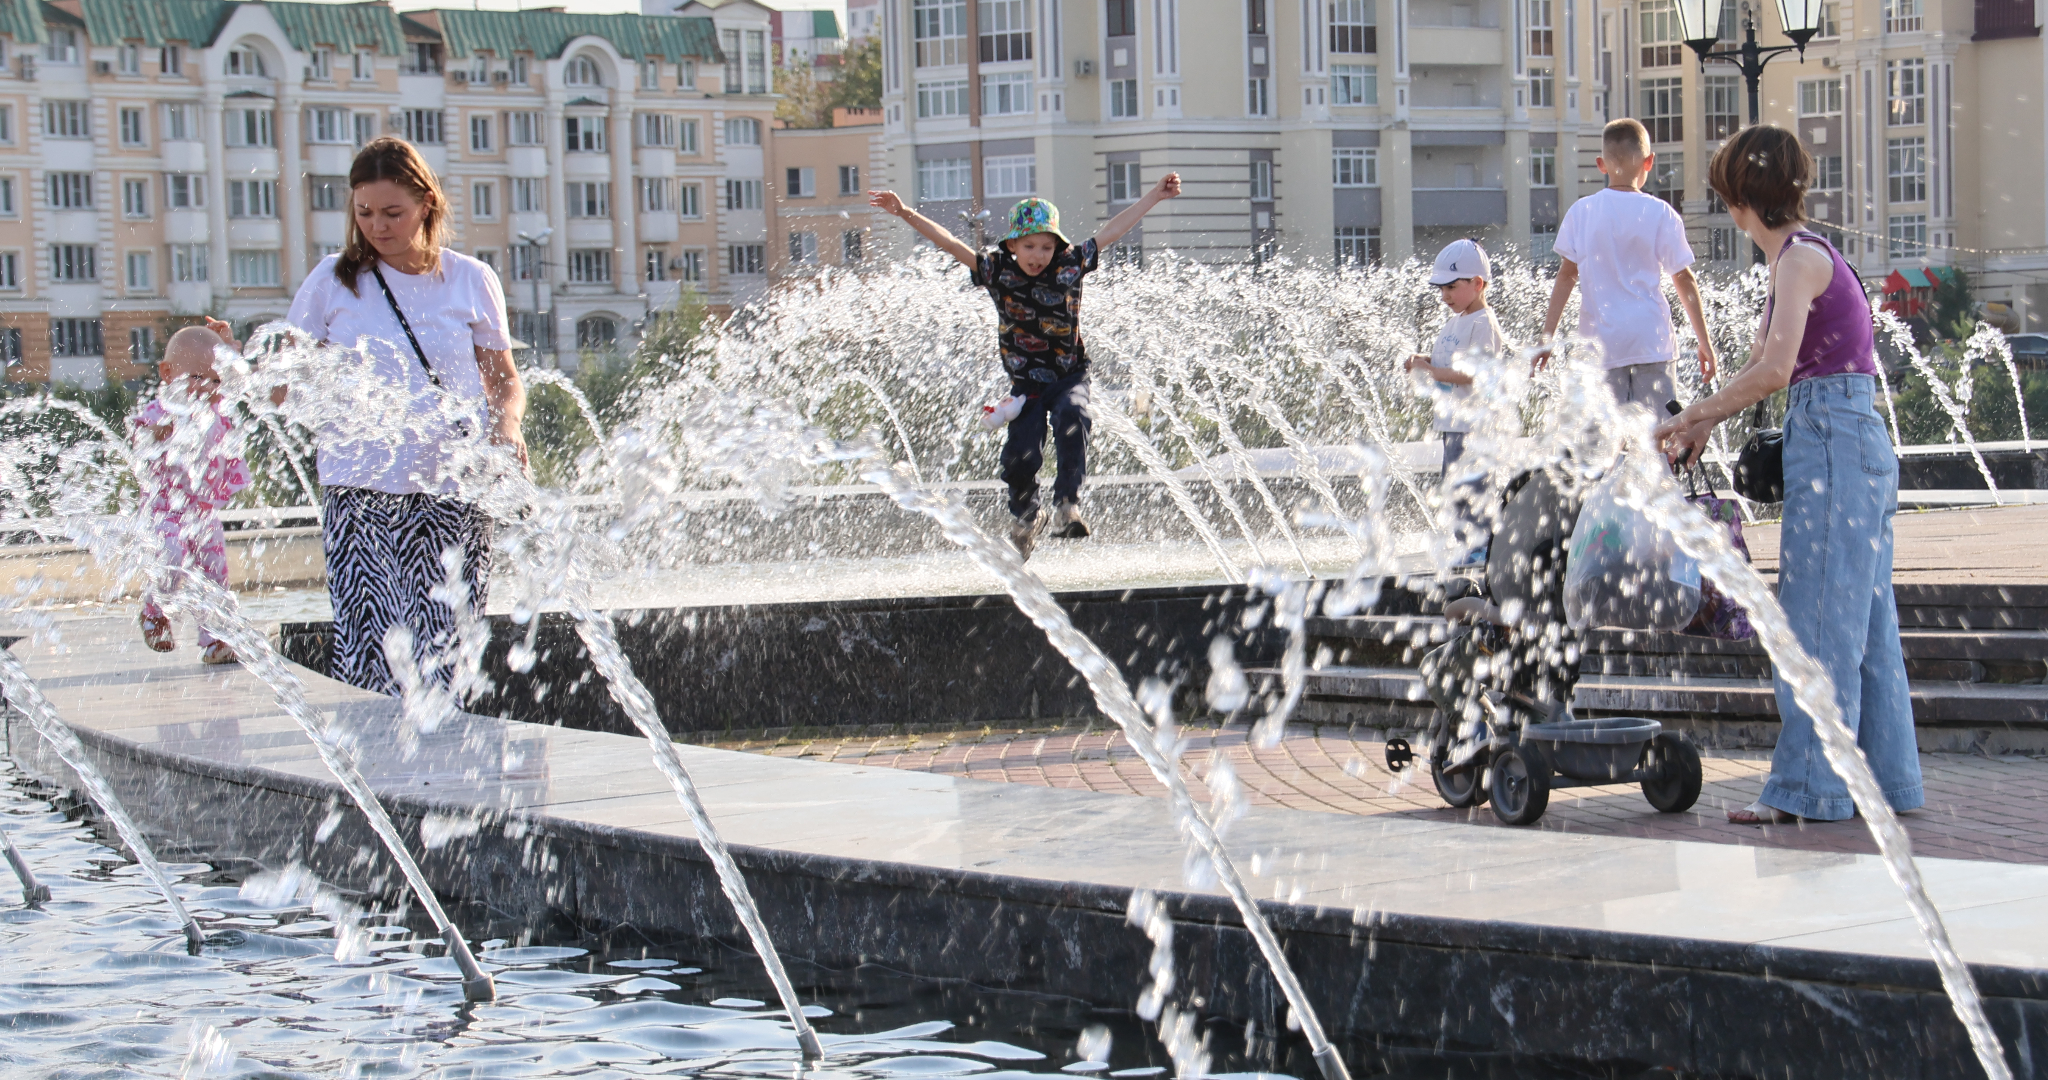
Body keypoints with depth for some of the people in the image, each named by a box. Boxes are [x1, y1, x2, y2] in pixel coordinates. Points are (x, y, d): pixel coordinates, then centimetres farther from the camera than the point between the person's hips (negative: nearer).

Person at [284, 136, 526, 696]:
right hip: (360, 493, -1)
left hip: (452, 489, 1)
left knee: (441, 661, -6)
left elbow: (505, 381, 16)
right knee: (368, 656, -16)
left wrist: (507, 427, -6)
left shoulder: (471, 281, 8)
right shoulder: (334, 281, 6)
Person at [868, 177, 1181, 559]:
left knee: (1072, 419, -32)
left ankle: (1067, 504, -30)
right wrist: (906, 214, -20)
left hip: (1070, 376, -1)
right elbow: (948, 242, -11)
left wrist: (1154, 196, 1)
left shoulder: (1070, 266, -7)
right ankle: (1023, 518, 23)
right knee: (1021, 454, -9)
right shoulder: (997, 271, -8)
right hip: (1026, 384, 1)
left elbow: (1112, 231, -1)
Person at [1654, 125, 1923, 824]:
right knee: (1864, 621, 12)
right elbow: (1763, 367, 24)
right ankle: (1886, 779, 16)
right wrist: (1704, 425, 21)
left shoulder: (1803, 257, -11)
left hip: (1833, 442, -10)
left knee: (1818, 619, -7)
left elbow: (1772, 373, -20)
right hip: (1858, 445, 10)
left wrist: (1690, 418, -11)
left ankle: (1808, 787, -4)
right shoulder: (1795, 260, 17)